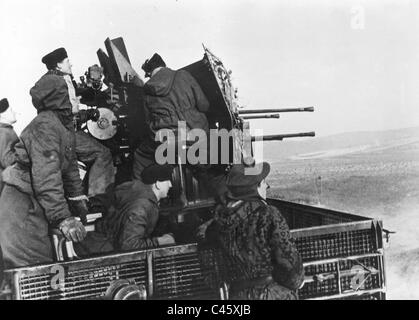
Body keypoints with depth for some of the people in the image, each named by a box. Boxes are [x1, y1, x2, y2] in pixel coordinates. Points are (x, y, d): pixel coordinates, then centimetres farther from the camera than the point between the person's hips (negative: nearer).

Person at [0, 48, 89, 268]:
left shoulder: (64, 123, 10)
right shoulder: (45, 126, -22)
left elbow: (70, 165, 17)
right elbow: (46, 178, -29)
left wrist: (79, 199, 10)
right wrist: (63, 219, -31)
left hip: (37, 203, 10)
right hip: (22, 203, -10)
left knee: (45, 262, 10)